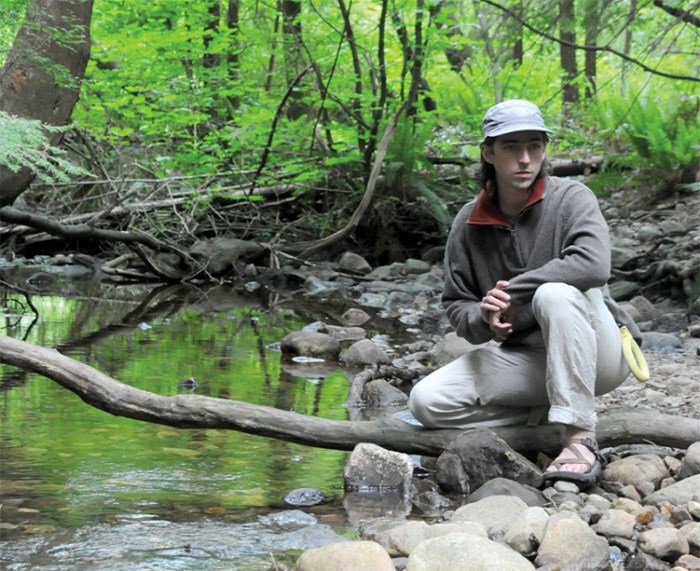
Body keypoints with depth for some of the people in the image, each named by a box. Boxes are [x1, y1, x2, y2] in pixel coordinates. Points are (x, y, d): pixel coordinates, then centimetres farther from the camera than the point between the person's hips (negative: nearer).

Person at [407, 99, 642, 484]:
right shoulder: (469, 223, 2)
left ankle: (581, 441, -35)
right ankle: (544, 411, 1)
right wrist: (483, 320, -19)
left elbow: (593, 265, -30)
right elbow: (455, 305, 6)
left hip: (596, 352, -4)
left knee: (555, 293, -37)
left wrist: (512, 293, -24)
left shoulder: (571, 199, -10)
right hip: (522, 358, 4)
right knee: (426, 401, -14)